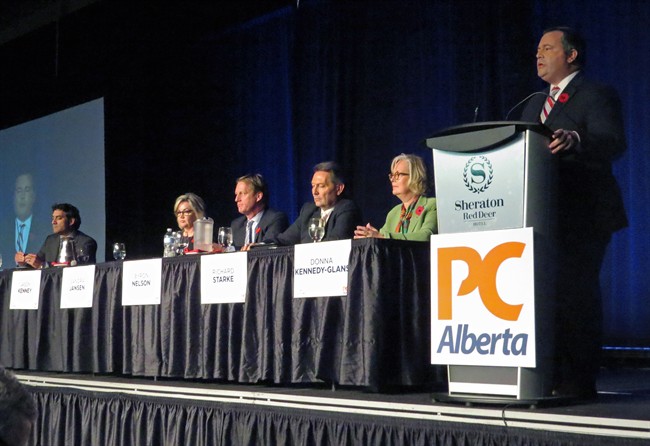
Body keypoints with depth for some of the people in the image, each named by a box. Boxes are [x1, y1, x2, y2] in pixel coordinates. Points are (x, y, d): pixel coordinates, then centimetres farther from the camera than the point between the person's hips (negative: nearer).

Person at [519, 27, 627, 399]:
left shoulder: (596, 95, -3)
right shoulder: (534, 105, 23)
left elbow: (614, 142, -19)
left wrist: (574, 140, -37)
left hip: (582, 215, -8)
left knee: (576, 295, -10)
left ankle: (579, 382, -5)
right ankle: (551, 377, 14)